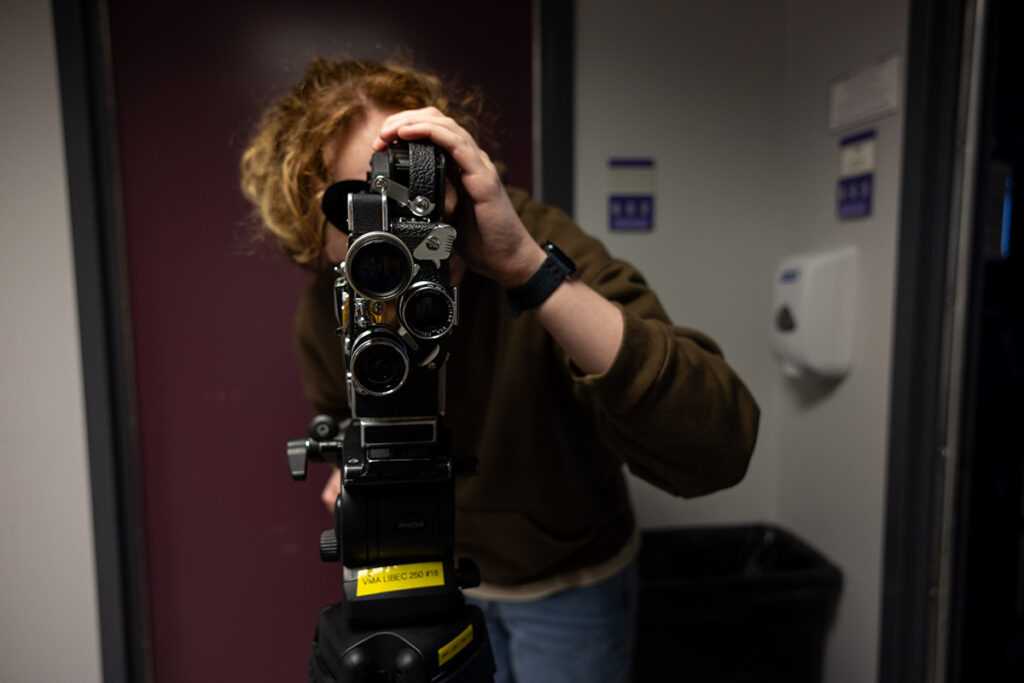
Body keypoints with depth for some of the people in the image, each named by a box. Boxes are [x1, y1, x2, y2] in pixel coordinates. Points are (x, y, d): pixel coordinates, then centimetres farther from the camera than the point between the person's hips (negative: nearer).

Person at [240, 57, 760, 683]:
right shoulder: (327, 314, -16)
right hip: (437, 577, 4)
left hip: (571, 579, -3)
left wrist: (530, 268, -50)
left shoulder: (538, 246, -31)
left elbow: (717, 450, -44)